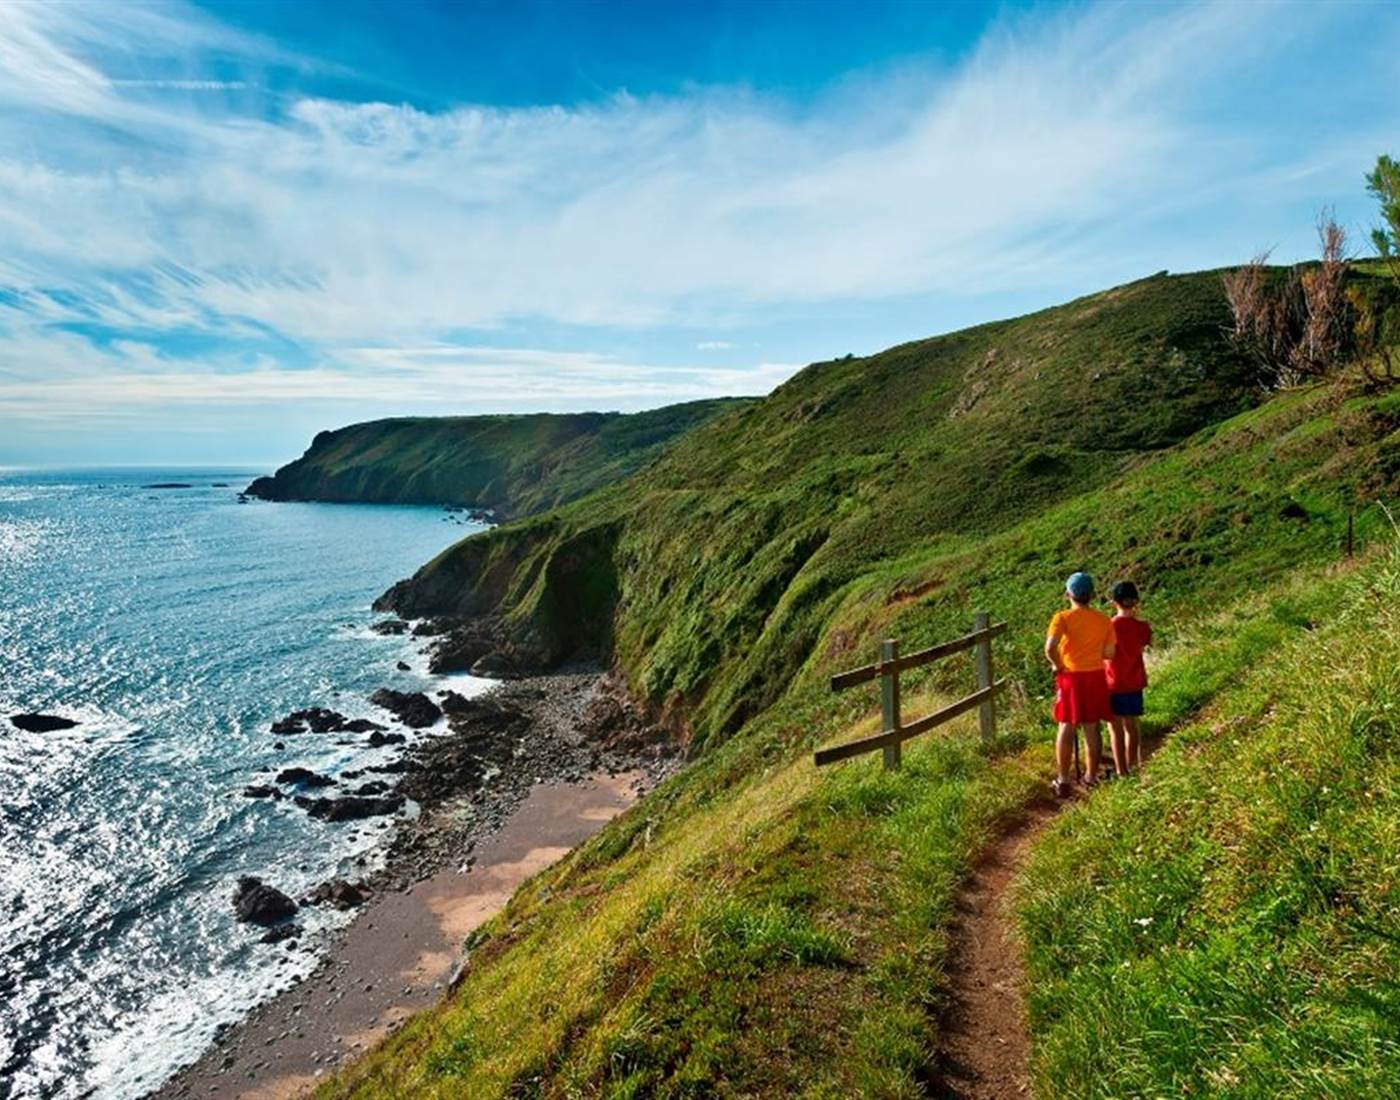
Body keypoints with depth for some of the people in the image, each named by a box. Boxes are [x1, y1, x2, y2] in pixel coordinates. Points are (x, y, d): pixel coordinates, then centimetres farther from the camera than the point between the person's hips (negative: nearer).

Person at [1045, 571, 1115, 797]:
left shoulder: (1062, 618, -11)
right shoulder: (1104, 620, 0)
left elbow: (1050, 648, -24)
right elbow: (1109, 653, 2)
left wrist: (1057, 665, -7)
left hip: (1070, 677, -3)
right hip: (1096, 677, 3)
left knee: (1067, 728, 5)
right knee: (1092, 728, 12)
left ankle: (1064, 780, 8)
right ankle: (1092, 777, 21)